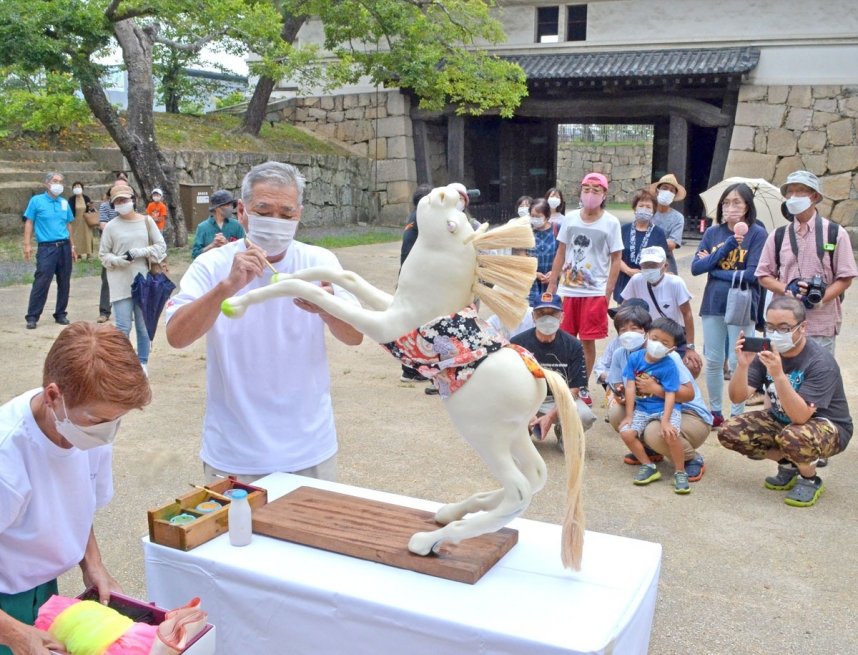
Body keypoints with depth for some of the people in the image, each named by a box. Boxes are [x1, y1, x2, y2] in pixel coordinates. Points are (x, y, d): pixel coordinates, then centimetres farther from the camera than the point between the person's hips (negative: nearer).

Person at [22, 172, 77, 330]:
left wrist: (72, 245, 13)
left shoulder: (64, 202, 11)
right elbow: (29, 223, 0)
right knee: (41, 283, -8)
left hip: (64, 247, 4)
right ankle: (32, 317, -2)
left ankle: (61, 314, 17)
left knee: (64, 283, 6)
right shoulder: (36, 201, 0)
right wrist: (27, 244, -8)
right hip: (46, 247, -4)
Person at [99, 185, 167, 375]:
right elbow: (103, 254, 4)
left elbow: (161, 246, 4)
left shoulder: (147, 221, 3)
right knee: (123, 327, -4)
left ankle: (142, 363, 22)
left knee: (144, 326, 9)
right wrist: (117, 260, -15)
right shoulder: (111, 226, -1)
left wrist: (142, 252, -11)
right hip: (121, 284, -2)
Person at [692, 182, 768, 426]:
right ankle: (714, 411, 26)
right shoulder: (712, 233, 5)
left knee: (737, 363, 2)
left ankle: (737, 415, 16)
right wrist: (725, 248, -15)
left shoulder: (757, 233, -6)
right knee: (713, 361, 11)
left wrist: (713, 267, -9)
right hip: (713, 305, 4)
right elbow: (695, 267, -4)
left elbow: (753, 274, -15)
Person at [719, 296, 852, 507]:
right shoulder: (767, 352, -12)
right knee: (729, 432, -12)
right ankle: (788, 464, 11)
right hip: (782, 420, 6)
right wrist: (742, 365, -35)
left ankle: (811, 480, -4)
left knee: (792, 437, -39)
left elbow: (799, 417, -36)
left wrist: (778, 375, -48)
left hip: (828, 426, -6)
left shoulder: (820, 362, -27)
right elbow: (737, 397, -17)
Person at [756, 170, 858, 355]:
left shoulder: (835, 233, 1)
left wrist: (819, 299, -15)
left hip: (822, 325, -2)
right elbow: (764, 276, 9)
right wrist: (787, 289, -11)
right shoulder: (778, 236, 8)